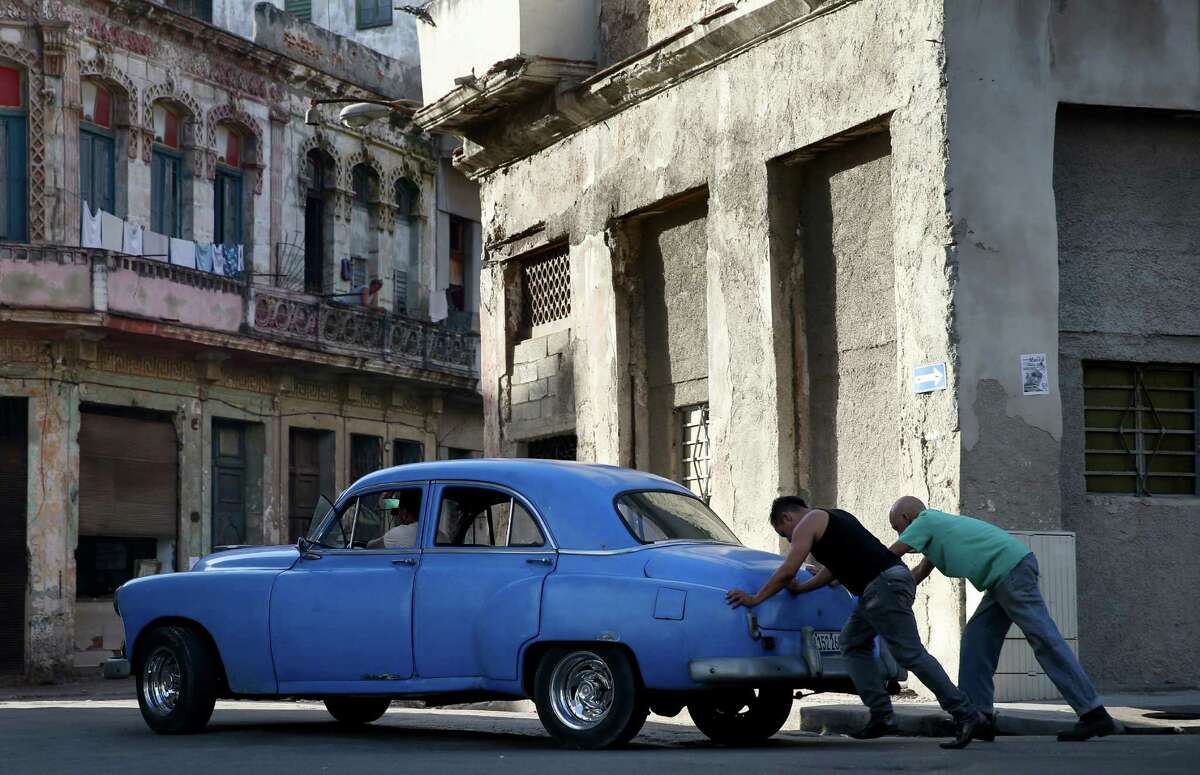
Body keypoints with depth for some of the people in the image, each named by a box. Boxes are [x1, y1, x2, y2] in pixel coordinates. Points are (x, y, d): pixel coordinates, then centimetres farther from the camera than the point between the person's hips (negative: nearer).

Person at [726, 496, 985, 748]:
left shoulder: (807, 524, 2)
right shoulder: (833, 518, 29)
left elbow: (786, 572, 0)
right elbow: (833, 569, 35)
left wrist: (755, 598, 10)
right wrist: (800, 589, 36)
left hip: (884, 584, -10)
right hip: (891, 581, 10)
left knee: (911, 654, -12)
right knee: (854, 643, 16)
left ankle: (965, 714, -15)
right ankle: (882, 716, 6)